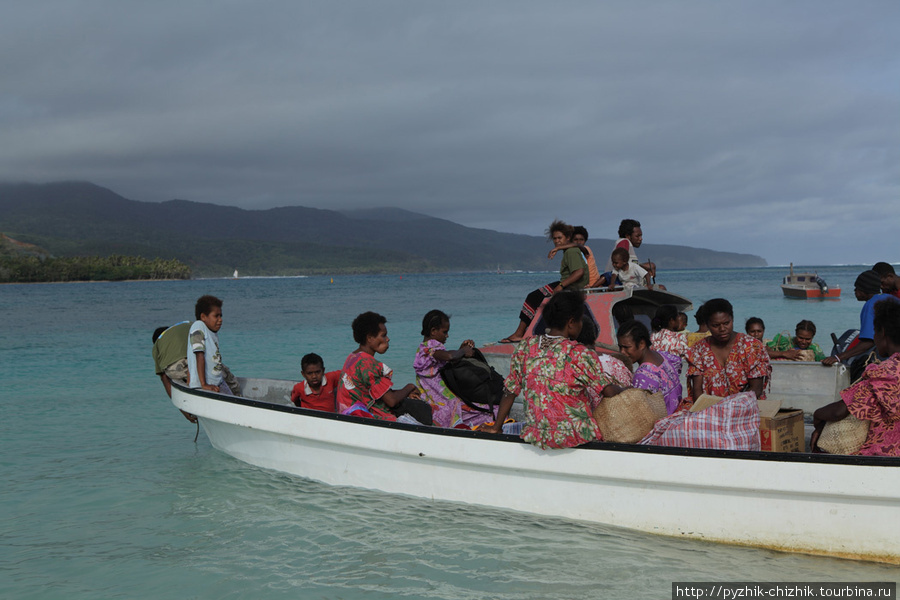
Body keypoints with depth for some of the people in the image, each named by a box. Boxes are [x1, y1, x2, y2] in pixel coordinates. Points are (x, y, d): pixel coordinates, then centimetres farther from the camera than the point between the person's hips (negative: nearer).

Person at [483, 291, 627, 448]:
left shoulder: (525, 348, -1)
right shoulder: (578, 354, -15)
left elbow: (510, 392, 6)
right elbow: (609, 391, -13)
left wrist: (496, 427, 16)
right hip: (575, 436, -6)